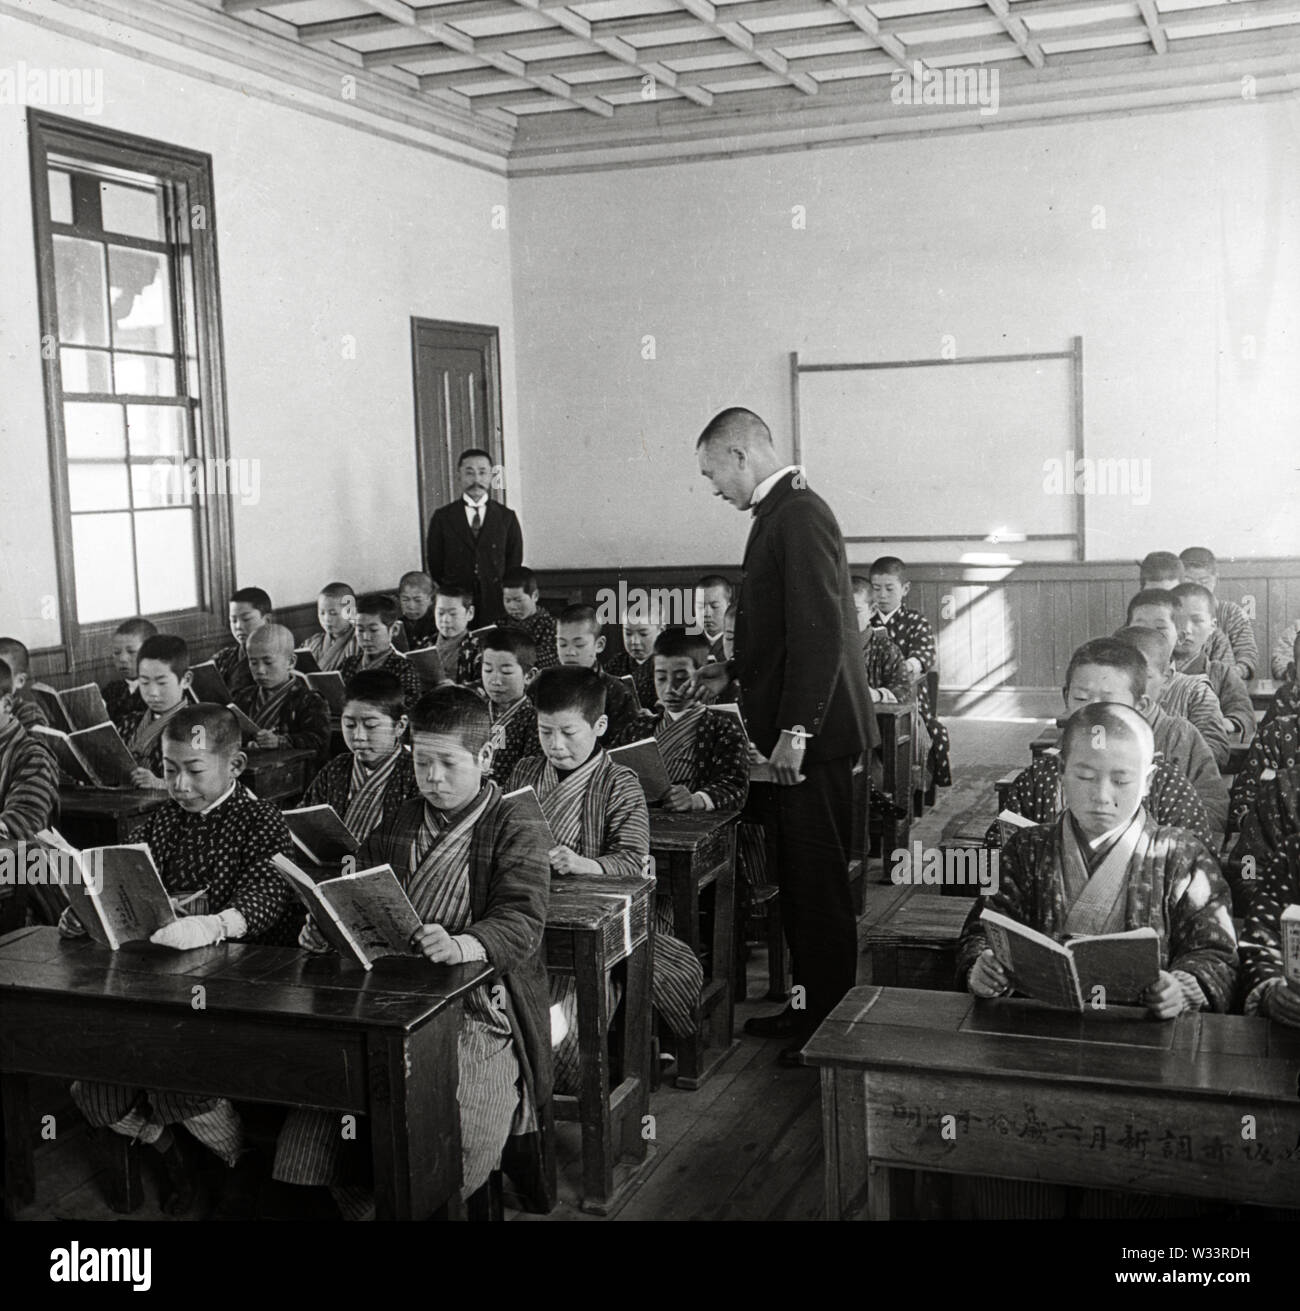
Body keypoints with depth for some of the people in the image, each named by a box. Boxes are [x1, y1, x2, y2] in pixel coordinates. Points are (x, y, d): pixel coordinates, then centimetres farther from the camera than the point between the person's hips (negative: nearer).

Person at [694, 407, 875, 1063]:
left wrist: (796, 729, -24)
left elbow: (819, 631, -23)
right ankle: (810, 1004, 29)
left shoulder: (798, 515, -16)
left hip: (812, 737, -10)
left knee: (818, 885, -1)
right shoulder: (783, 512, 15)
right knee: (799, 880, 17)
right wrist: (734, 670, 21)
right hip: (795, 733, 10)